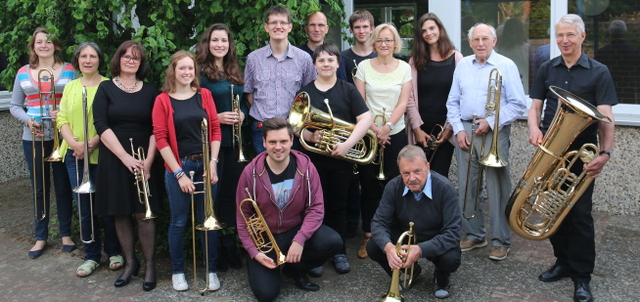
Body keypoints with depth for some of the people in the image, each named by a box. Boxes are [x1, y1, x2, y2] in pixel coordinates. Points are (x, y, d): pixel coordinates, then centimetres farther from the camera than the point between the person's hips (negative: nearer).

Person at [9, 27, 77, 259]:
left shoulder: (69, 71, 0)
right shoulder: (23, 73, 7)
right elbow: (14, 106, 10)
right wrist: (27, 119, -9)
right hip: (33, 139, 2)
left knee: (63, 187, 6)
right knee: (39, 189, 9)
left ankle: (66, 234, 21)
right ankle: (40, 237, 21)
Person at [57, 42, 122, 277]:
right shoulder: (70, 87, 13)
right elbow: (62, 118, 7)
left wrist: (94, 142, -20)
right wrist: (74, 143, -10)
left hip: (101, 155, -4)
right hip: (75, 156, 4)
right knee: (84, 208, 8)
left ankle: (114, 252, 20)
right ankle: (91, 256, 20)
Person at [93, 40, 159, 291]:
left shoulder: (149, 91, 6)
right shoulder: (106, 88, 3)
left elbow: (155, 129, 1)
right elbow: (101, 125, -7)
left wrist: (148, 160, -12)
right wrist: (125, 157, -16)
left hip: (142, 160, 0)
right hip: (114, 159, 0)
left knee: (143, 213, -2)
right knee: (120, 213, 6)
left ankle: (149, 265, 10)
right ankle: (130, 262, 20)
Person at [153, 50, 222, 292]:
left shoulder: (204, 95, 5)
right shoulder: (163, 100, -2)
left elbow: (215, 129, 4)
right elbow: (160, 138, -6)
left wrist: (213, 163, -7)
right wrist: (179, 173, -10)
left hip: (204, 165, 2)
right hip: (178, 166, -2)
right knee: (178, 222, 7)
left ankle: (211, 270, 19)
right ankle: (177, 271, 22)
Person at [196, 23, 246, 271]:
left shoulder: (235, 72, 15)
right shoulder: (200, 72, -6)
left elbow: (243, 102, 20)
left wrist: (242, 115, -2)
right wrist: (216, 118, -20)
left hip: (234, 141, 6)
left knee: (231, 193, 11)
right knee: (213, 195, -1)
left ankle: (230, 248, 24)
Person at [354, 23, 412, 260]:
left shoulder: (404, 68, 4)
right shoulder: (364, 66, 2)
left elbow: (403, 102, -2)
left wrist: (386, 127, -15)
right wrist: (373, 128, -12)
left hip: (396, 134, 1)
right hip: (368, 134, 0)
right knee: (369, 185, 2)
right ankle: (368, 236, 11)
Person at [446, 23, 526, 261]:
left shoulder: (506, 66, -1)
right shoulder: (462, 66, 12)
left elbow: (518, 104, -4)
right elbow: (453, 102, 13)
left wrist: (491, 121, -13)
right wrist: (459, 129, 1)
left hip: (494, 132, -4)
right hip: (465, 131, 4)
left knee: (497, 189, -2)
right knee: (466, 187, 7)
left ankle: (500, 241, 8)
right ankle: (474, 235, 21)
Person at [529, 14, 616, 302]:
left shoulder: (598, 72, -2)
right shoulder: (547, 69, 8)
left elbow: (605, 117, -9)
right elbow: (535, 106, 7)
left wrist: (605, 152, -23)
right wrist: (534, 128, -15)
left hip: (582, 154, -3)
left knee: (580, 213, -1)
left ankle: (582, 277, 10)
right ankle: (563, 262, 27)